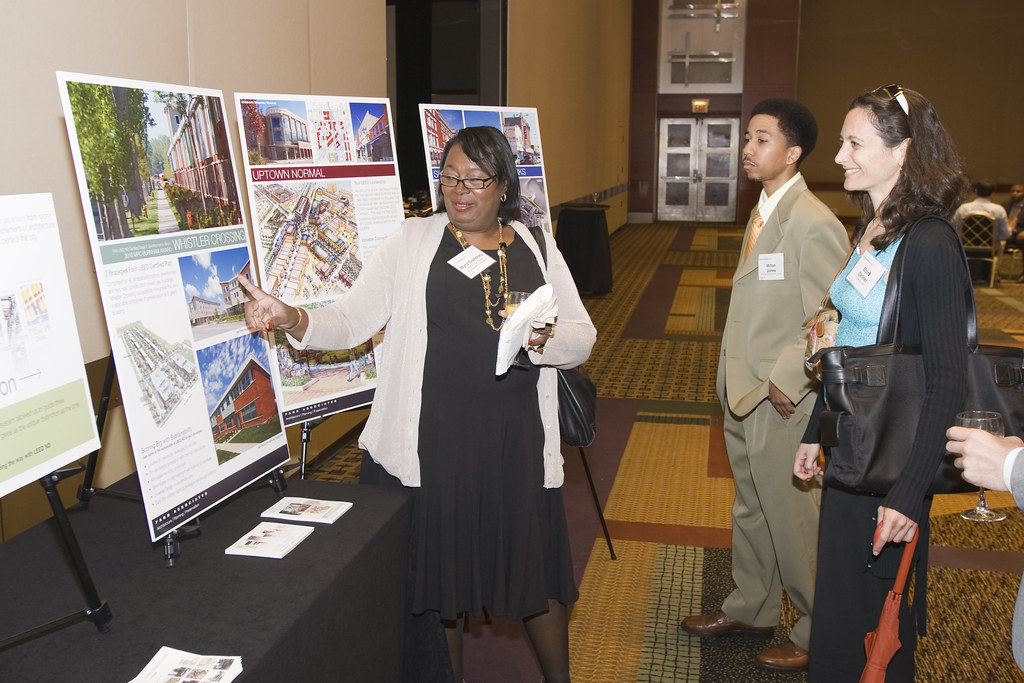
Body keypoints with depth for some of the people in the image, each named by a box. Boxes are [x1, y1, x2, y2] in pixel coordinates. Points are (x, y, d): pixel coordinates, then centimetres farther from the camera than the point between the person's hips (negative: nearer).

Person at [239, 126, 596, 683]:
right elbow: (353, 318, -5)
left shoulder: (537, 249, 8)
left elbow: (582, 339, 7)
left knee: (538, 571, 13)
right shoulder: (412, 243, 3)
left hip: (515, 443, 2)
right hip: (430, 444, -1)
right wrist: (292, 320, -23)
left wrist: (545, 337, -14)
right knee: (436, 574, 10)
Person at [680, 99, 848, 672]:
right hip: (744, 396, 9)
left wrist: (786, 383, -18)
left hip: (782, 404, -9)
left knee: (793, 522, 5)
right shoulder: (763, 212, 10)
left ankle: (818, 634, 25)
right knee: (751, 511, 22)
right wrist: (738, 378, 12)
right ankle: (752, 609, 40)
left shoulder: (814, 223, -19)